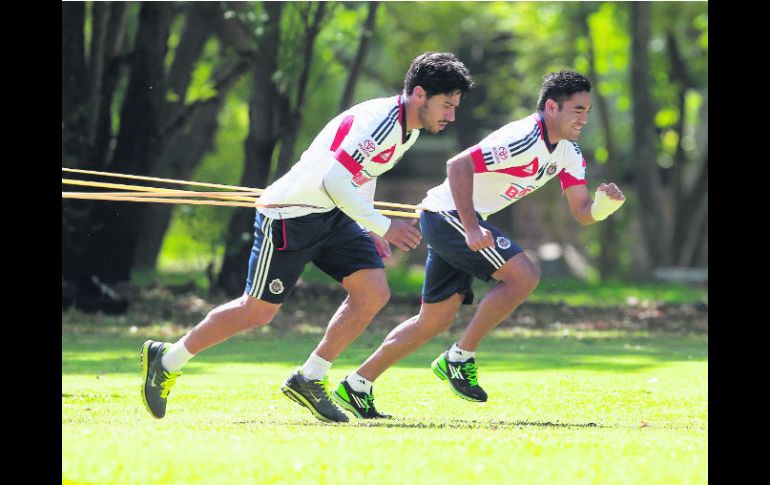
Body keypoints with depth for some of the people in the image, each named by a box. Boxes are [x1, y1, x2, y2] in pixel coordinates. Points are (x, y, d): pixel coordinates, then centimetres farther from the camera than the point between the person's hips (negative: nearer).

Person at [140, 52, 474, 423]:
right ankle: (166, 360, 17)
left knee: (374, 293, -5)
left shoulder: (406, 128, 6)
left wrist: (371, 231, 18)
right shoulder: (381, 122, -25)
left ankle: (308, 380, 6)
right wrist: (382, 226, -27)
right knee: (259, 311, -1)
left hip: (332, 214, 9)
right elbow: (335, 180, -30)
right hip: (290, 215, -9)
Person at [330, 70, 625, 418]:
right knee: (524, 276, -20)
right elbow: (458, 166, -28)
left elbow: (582, 212, 6)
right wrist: (471, 229, -32)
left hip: (465, 220, 10)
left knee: (437, 320, 11)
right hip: (448, 212, -10)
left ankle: (356, 387, 17)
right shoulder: (524, 139, -23)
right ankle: (459, 358, -11)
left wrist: (606, 201, -17)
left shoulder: (568, 153, 6)